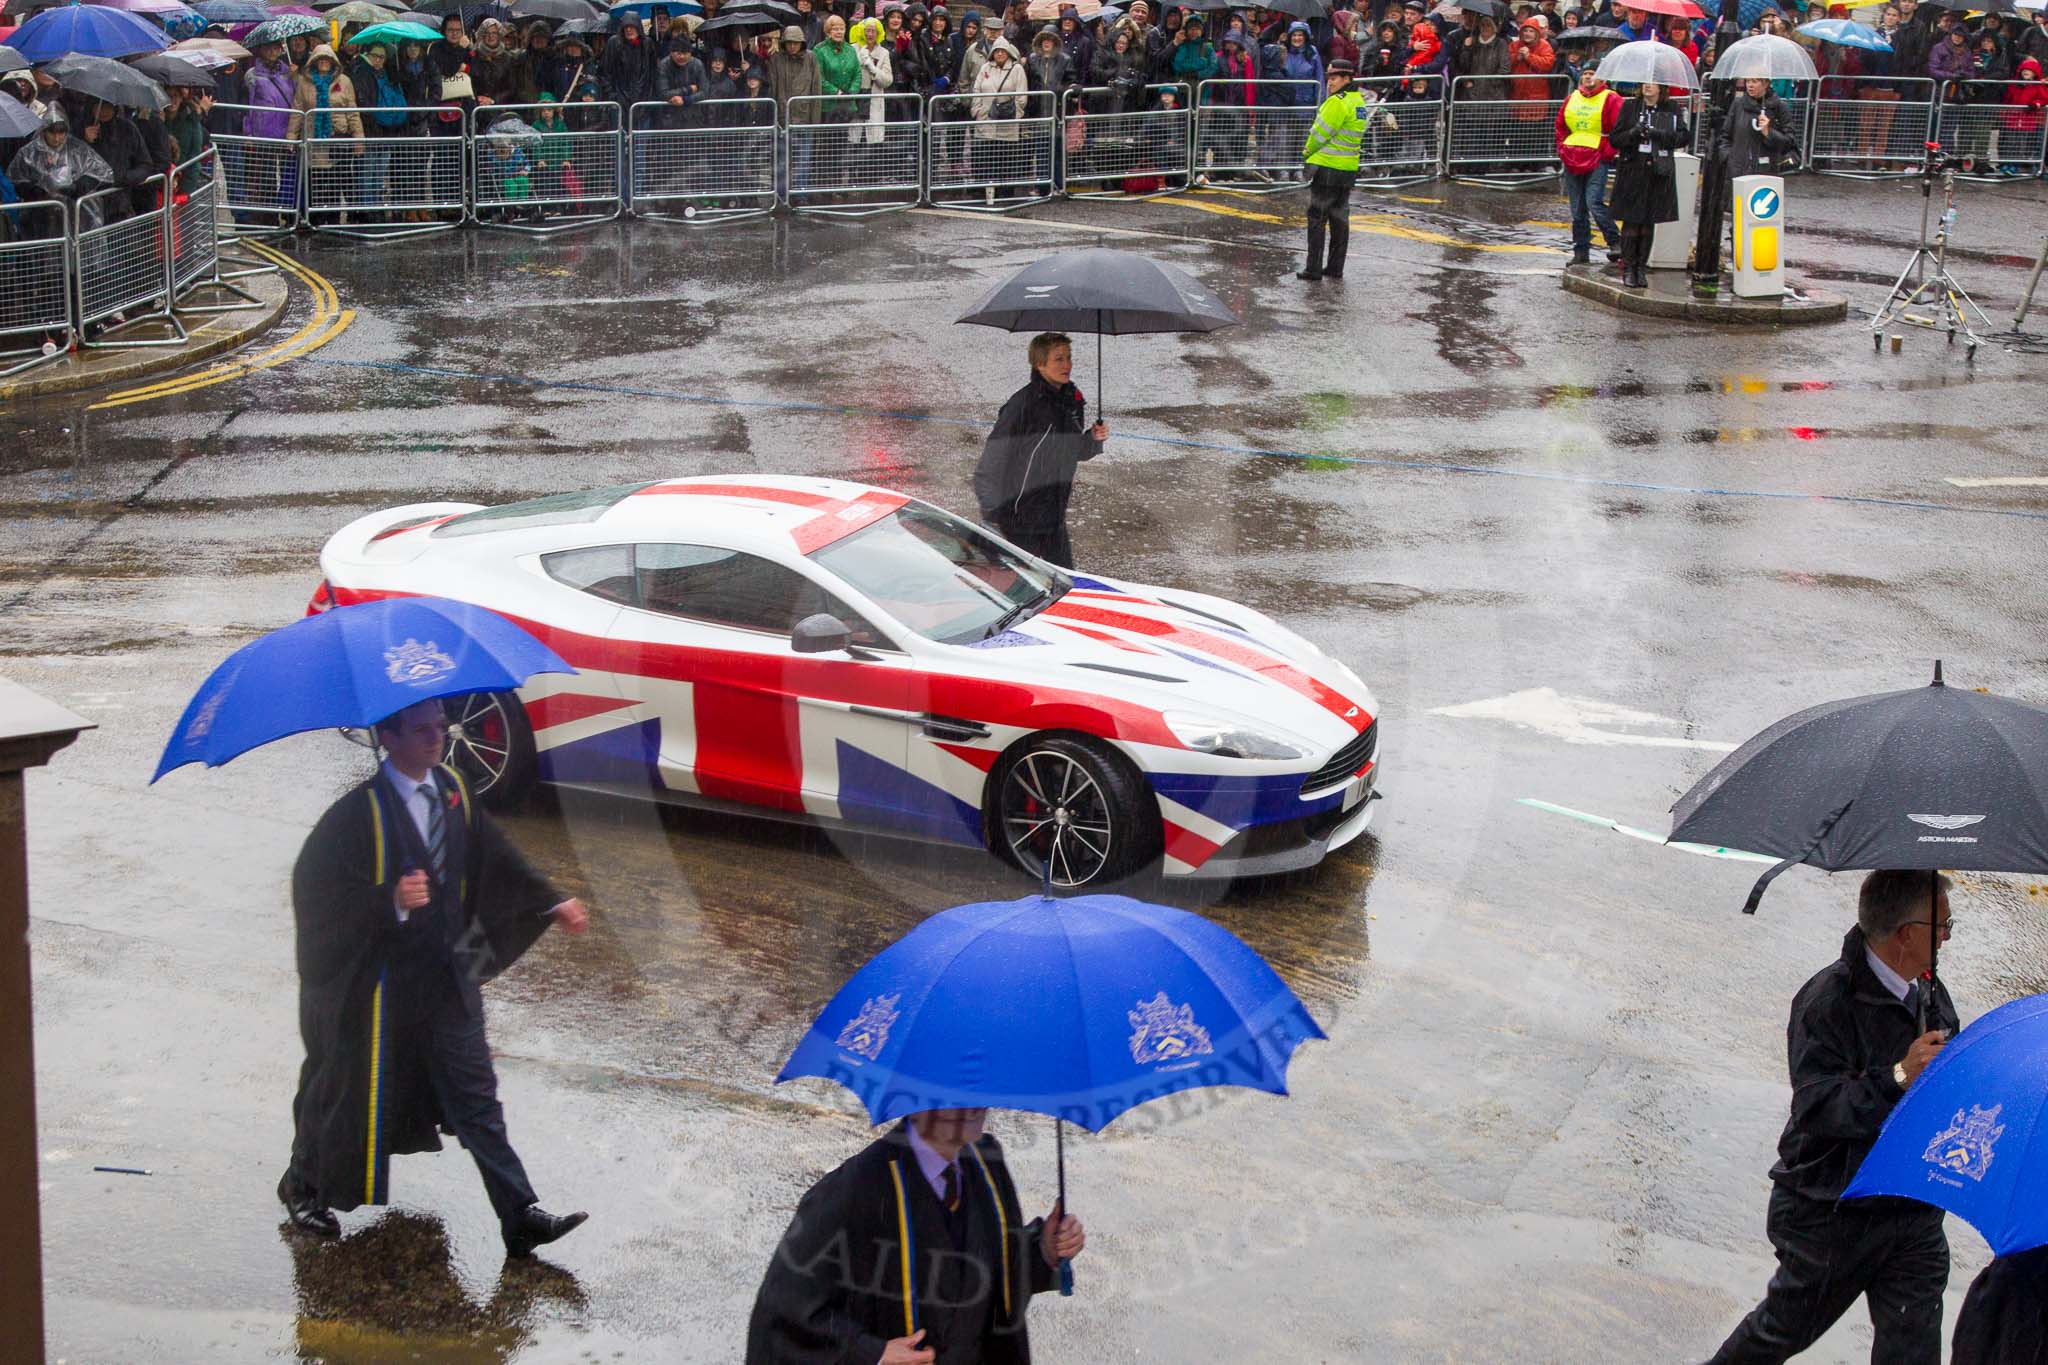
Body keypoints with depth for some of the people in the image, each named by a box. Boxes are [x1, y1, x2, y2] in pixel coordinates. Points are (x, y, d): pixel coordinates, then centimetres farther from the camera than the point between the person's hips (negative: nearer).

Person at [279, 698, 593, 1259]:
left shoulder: (453, 790, 3)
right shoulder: (360, 811, -18)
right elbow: (314, 891, -20)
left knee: (476, 1097, 5)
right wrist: (391, 900, -33)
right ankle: (302, 1187, 37)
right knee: (359, 1092, 12)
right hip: (382, 980, -5)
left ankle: (521, 1217, 3)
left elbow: (494, 859, 13)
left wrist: (552, 902, 4)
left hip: (449, 975, 5)